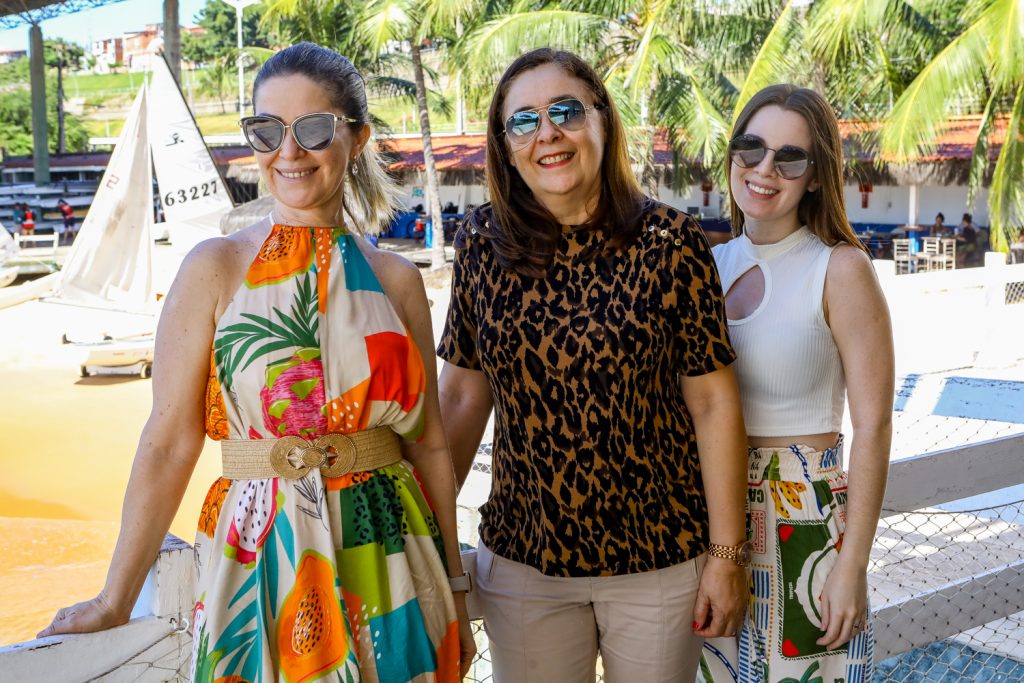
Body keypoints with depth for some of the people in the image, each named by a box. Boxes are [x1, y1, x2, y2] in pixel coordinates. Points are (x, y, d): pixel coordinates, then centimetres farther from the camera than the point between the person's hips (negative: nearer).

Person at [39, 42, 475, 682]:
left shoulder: (397, 279, 3)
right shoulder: (217, 268, -4)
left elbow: (429, 441, 7)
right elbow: (169, 442, -5)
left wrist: (455, 587, 9)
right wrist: (115, 601, -3)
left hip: (388, 558, 2)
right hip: (260, 561, -2)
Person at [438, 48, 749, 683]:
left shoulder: (671, 241, -10)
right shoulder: (482, 243, -3)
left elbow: (714, 400, -8)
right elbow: (464, 395, 2)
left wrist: (727, 554, -7)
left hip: (661, 554, -2)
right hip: (522, 557, 2)